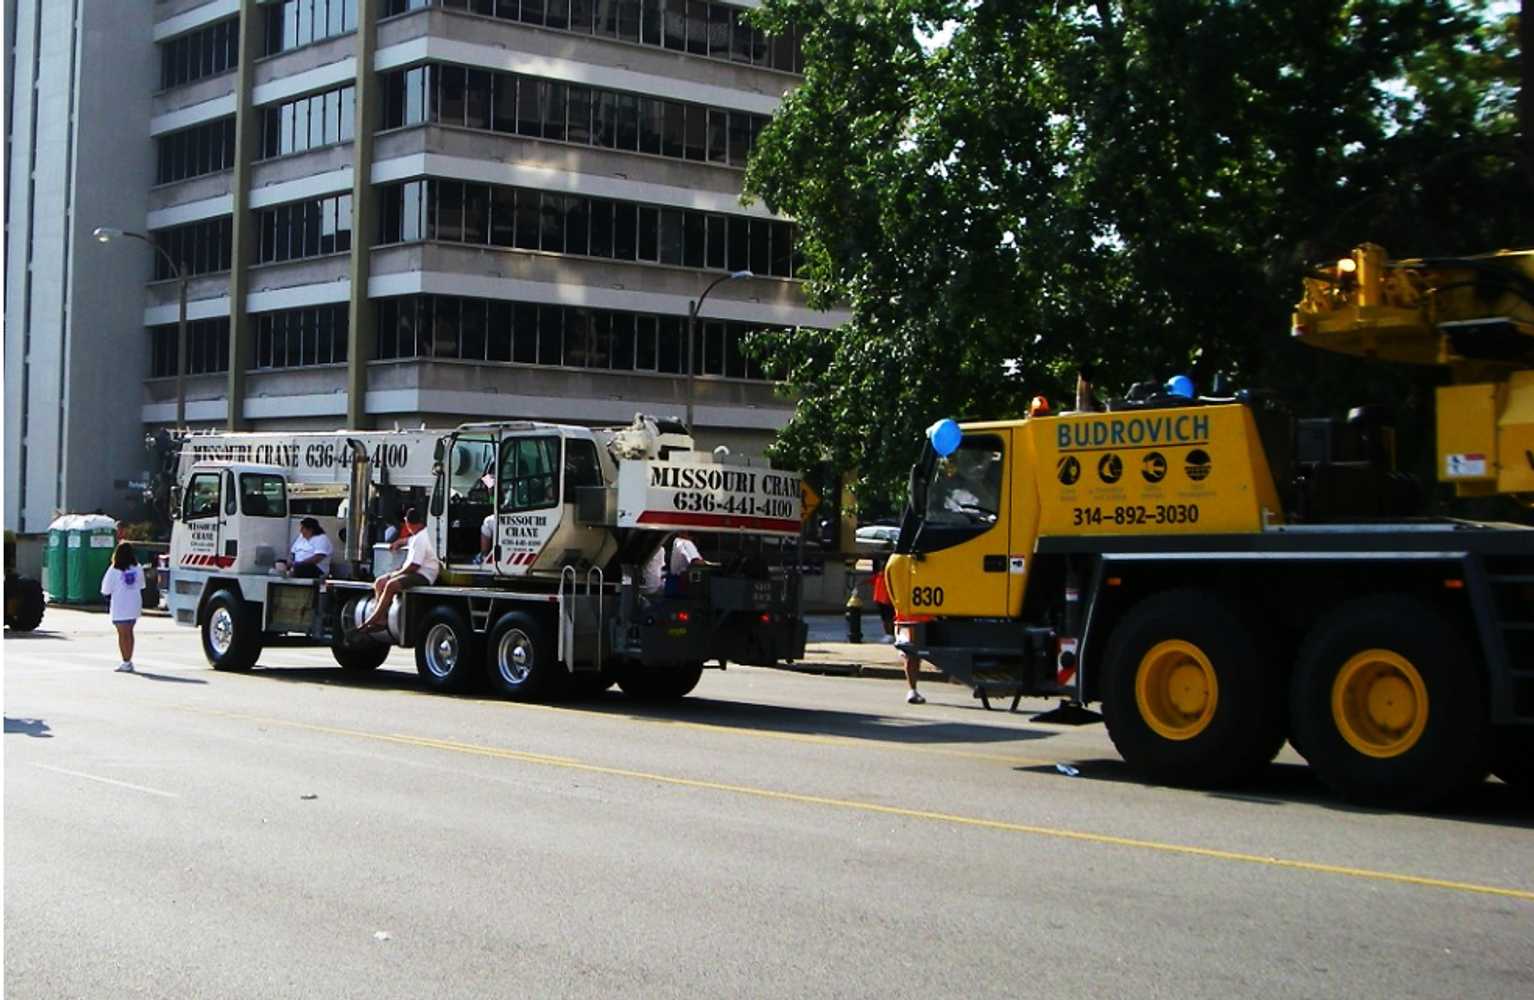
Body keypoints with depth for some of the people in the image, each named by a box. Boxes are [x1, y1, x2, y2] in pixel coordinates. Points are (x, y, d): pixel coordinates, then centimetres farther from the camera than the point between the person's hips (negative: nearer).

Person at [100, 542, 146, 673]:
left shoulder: (114, 571, -14)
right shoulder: (138, 569, -1)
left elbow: (106, 591, -9)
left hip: (120, 608, -4)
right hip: (135, 606, 4)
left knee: (123, 634, 1)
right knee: (129, 633, 15)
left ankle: (126, 662, -1)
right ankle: (128, 661, 19)